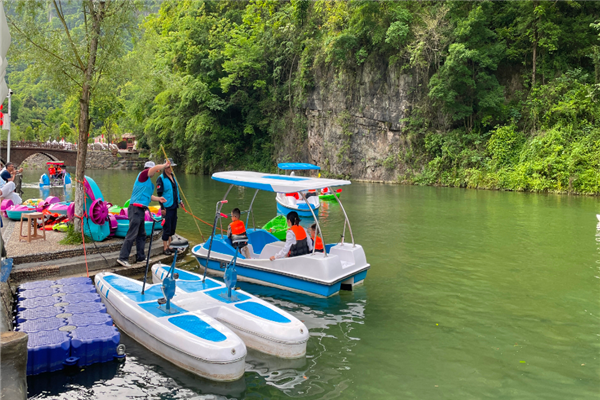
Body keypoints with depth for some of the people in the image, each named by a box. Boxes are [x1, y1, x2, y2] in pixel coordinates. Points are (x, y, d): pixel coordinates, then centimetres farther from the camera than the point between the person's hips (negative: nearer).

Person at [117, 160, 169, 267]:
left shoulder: (148, 181, 21)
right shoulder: (143, 175, -5)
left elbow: (148, 195, 27)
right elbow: (155, 168, -20)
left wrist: (158, 199, 12)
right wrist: (165, 165, -5)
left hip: (141, 210, 10)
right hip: (136, 209, -10)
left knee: (141, 235, 15)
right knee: (132, 234, -11)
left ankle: (140, 257, 23)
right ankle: (122, 258, -9)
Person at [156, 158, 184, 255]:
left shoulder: (173, 176, 11)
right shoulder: (161, 178, -11)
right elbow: (159, 194, -13)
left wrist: (180, 200, 20)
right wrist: (162, 207, -16)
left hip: (174, 206, 8)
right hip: (166, 207, -8)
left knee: (172, 227, 13)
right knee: (167, 227, -3)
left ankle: (169, 245, 24)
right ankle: (165, 248, 7)